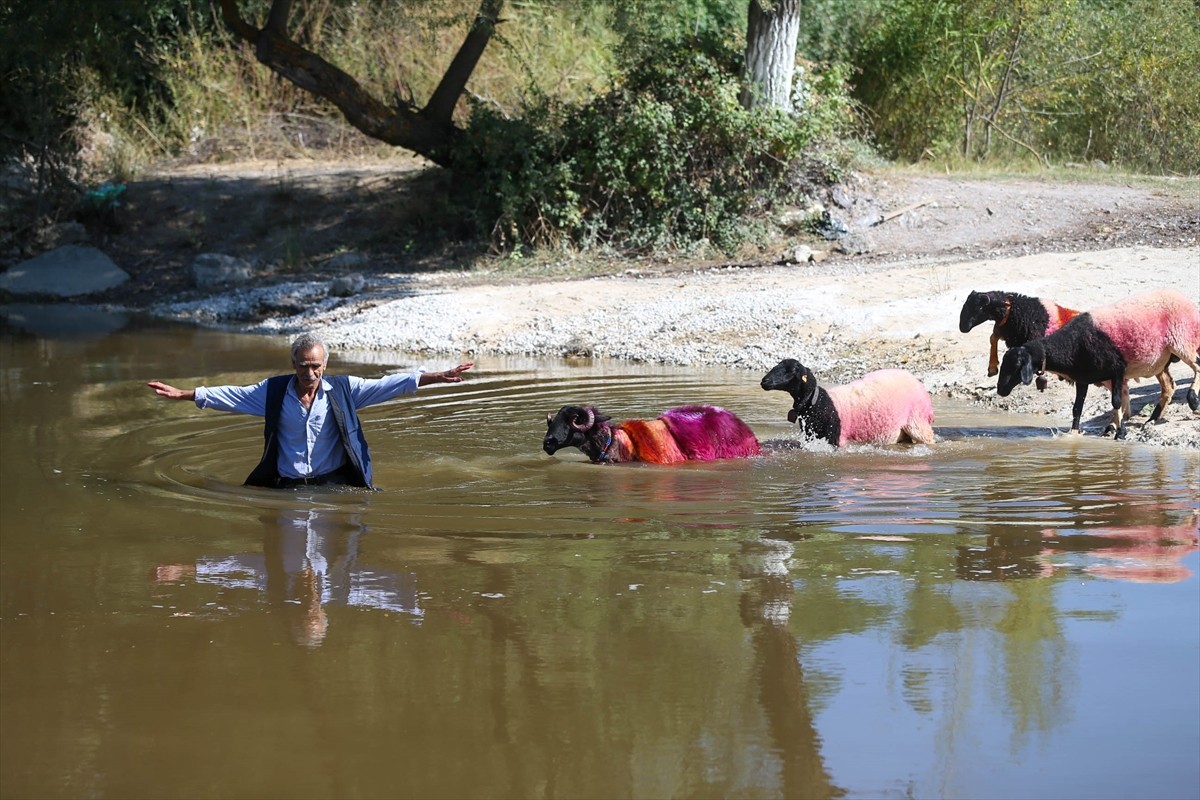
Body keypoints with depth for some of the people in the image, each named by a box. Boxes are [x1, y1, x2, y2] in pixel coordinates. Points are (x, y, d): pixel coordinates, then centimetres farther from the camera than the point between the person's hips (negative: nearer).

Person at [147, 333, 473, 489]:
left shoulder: (343, 389, 4)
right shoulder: (274, 391, 8)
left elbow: (389, 386, 0)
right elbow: (229, 396, 11)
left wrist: (439, 377, -8)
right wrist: (182, 394, 6)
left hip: (334, 482, -1)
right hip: (286, 485, 1)